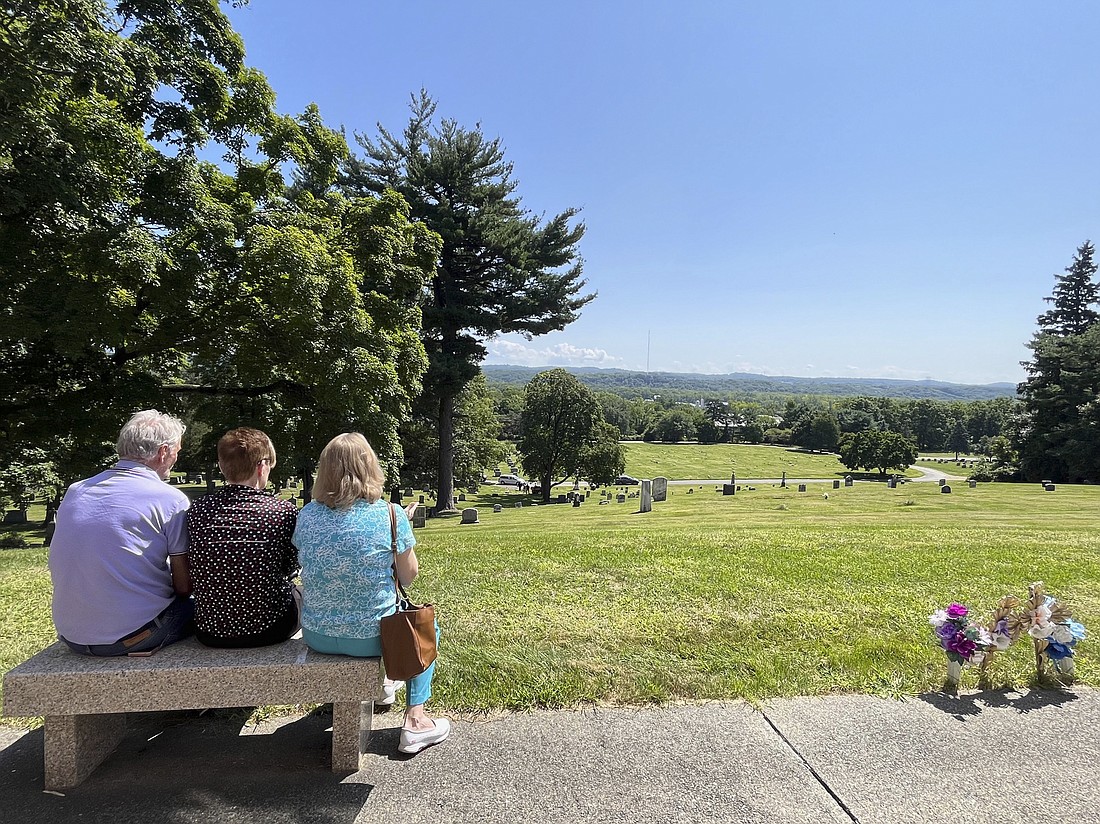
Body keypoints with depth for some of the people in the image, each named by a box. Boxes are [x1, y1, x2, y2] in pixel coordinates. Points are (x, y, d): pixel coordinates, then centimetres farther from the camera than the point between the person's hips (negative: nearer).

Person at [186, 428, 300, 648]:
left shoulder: (196, 511, -8)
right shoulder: (284, 511, -16)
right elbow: (291, 568, -1)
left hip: (210, 634, 3)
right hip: (269, 631, -3)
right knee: (296, 590, 29)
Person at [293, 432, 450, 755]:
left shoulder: (306, 514, -5)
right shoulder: (391, 515, -17)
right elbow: (408, 577, -6)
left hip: (316, 635, 5)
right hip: (370, 637, -4)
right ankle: (415, 721, 20)